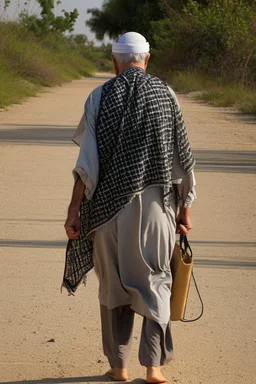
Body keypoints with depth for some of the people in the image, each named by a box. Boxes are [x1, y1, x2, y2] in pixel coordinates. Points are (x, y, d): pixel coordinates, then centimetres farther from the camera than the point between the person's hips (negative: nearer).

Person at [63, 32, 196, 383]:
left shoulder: (100, 97, -4)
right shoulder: (165, 95, 0)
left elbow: (88, 160, -10)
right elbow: (182, 158, 0)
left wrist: (74, 209, -7)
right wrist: (184, 208, 9)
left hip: (110, 204, 0)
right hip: (155, 204, 0)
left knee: (114, 284, 12)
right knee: (155, 281, 10)